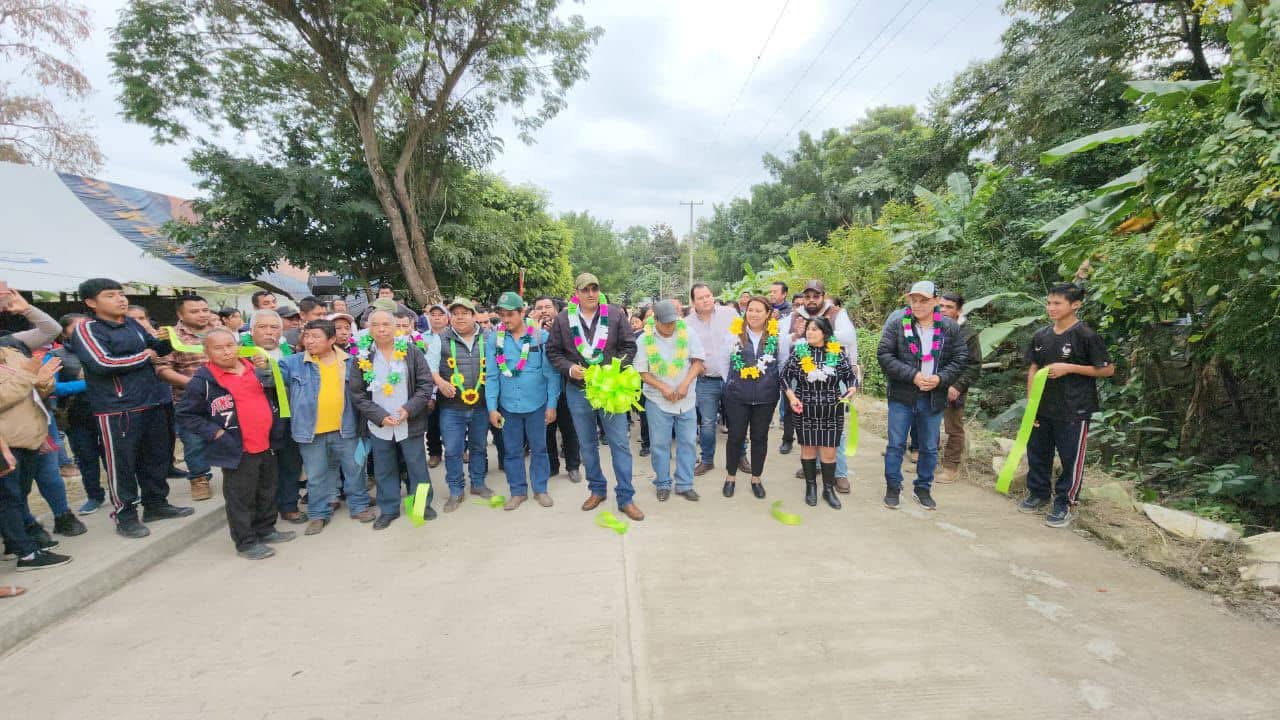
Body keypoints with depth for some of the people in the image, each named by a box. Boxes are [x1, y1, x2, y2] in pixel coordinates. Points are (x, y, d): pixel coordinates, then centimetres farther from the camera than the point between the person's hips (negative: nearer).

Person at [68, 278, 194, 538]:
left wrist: (165, 341, -2)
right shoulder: (86, 330, -10)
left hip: (153, 402, 7)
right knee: (122, 463, 2)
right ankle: (125, 516, 15)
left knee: (156, 457, 16)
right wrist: (144, 356, -11)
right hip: (117, 409, -7)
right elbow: (103, 363, -23)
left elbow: (155, 348, 21)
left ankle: (156, 504, 30)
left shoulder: (132, 323, 9)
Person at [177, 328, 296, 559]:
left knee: (267, 492, 20)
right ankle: (246, 542, 20)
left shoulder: (254, 366, 3)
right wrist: (215, 433, -14)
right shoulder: (203, 380, -12)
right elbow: (185, 415, -7)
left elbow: (274, 388, 18)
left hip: (266, 445, 6)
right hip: (238, 450, -6)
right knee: (240, 498, 6)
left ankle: (266, 530, 37)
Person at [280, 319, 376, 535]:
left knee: (354, 469, 12)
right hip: (310, 431, 0)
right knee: (316, 476, 13)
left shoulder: (349, 362, 2)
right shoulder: (293, 363, -2)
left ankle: (359, 506, 29)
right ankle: (318, 514, 29)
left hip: (344, 429, 1)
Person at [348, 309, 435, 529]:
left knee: (417, 466, 8)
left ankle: (423, 504, 26)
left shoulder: (412, 352, -3)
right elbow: (356, 393, -1)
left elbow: (425, 385, -3)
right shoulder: (362, 357, -1)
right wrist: (380, 416, -11)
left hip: (409, 423, -1)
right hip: (378, 426, 1)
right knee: (384, 470, 13)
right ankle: (388, 509, 28)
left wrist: (409, 409, -15)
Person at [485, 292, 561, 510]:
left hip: (537, 404, -2)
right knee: (512, 450, 12)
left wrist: (552, 404, -7)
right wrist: (492, 407, -5)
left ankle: (540, 489, 27)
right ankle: (518, 491, 28)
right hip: (508, 406, 2)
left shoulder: (542, 336, -7)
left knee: (538, 448, 11)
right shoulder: (495, 339, -2)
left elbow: (551, 373, -5)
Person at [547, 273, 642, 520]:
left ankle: (625, 497, 11)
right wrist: (569, 368, -11)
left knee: (620, 443, 0)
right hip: (578, 390, 2)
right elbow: (553, 351, 6)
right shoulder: (563, 318, 0)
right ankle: (597, 489, 32)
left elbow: (629, 347, 1)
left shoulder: (616, 314, -3)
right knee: (587, 444, 14)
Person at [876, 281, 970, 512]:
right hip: (902, 396, -2)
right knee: (896, 444, 6)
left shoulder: (950, 327, 1)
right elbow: (884, 355, -9)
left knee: (930, 448, 13)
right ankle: (893, 487, 21)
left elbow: (961, 358, 3)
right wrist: (912, 375, -17)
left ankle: (923, 488, 30)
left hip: (934, 398, 2)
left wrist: (941, 378, -13)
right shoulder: (897, 324, -6)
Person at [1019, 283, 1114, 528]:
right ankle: (1039, 493, 31)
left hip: (1073, 410, -5)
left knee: (1071, 458, 5)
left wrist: (1069, 367, -18)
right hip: (1043, 407, 6)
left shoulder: (1086, 336, -11)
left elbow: (1107, 369, -8)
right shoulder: (1041, 335, 4)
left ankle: (1064, 503, 18)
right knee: (1037, 452, 15)